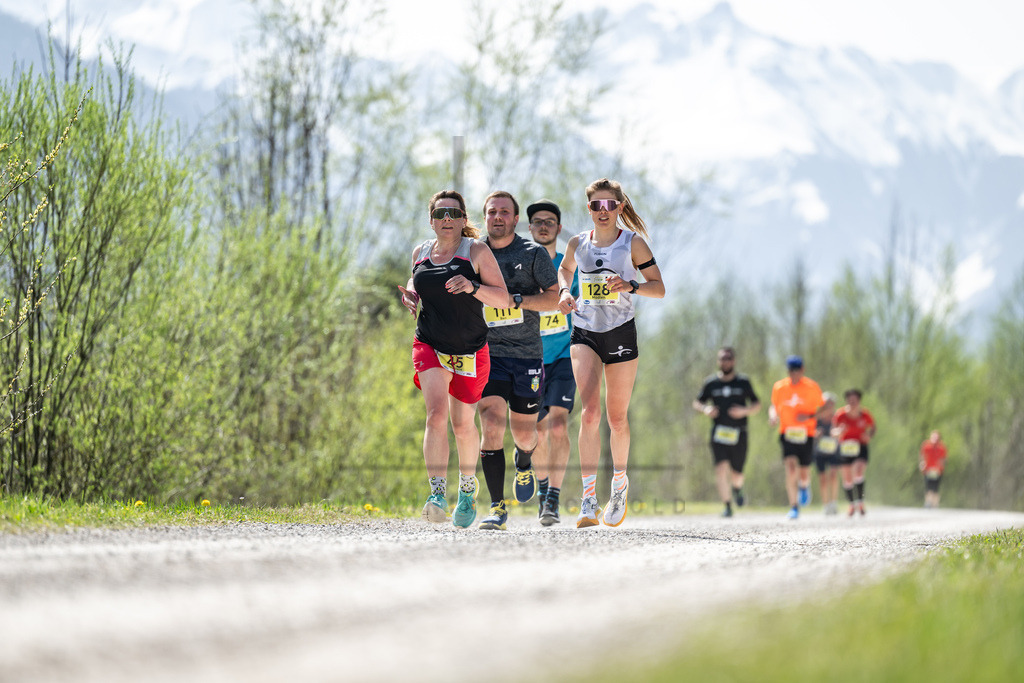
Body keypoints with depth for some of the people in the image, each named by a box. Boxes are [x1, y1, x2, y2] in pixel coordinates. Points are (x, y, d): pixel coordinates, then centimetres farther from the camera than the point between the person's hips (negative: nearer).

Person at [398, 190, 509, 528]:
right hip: (429, 347, 1)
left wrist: (473, 287, -26)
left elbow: (504, 299, -9)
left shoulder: (476, 250, -6)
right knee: (437, 414, -21)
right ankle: (437, 494, -27)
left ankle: (467, 488, 36)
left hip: (470, 351, -1)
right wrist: (411, 294, 3)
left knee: (463, 425, 10)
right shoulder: (420, 252, 6)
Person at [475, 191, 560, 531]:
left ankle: (524, 463, 46)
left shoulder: (533, 254, 1)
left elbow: (555, 298, -4)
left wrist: (516, 300, -18)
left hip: (527, 353, 0)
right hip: (488, 353, 1)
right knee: (492, 426, -16)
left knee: (524, 433, 7)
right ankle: (497, 507, -14)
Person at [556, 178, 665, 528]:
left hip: (621, 332, -1)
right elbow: (565, 269, 27)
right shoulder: (578, 243, 6)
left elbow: (659, 287, -2)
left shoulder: (633, 242, -2)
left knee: (617, 417, 6)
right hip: (585, 332, 1)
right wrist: (564, 291, 6)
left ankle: (619, 482, 33)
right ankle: (589, 500, -21)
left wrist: (632, 286, -21)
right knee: (589, 411, -16)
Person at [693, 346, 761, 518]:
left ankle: (737, 488, 41)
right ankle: (727, 506, -12)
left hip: (738, 434, 0)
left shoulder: (743, 382, 4)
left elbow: (757, 404, 10)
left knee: (736, 474, 5)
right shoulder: (711, 383, 5)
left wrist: (744, 411, -11)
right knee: (721, 468, -18)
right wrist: (705, 409, -9)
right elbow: (697, 403, 14)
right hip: (719, 433, 0)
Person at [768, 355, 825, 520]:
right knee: (791, 467, -18)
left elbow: (823, 409, 4)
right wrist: (773, 415, -6)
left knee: (804, 473, 3)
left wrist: (809, 416, -14)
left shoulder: (812, 387, -3)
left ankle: (804, 486, 42)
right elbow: (774, 406, 16)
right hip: (787, 433, 0)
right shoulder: (779, 387, 1)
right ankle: (794, 506, -9)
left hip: (806, 435, 0)